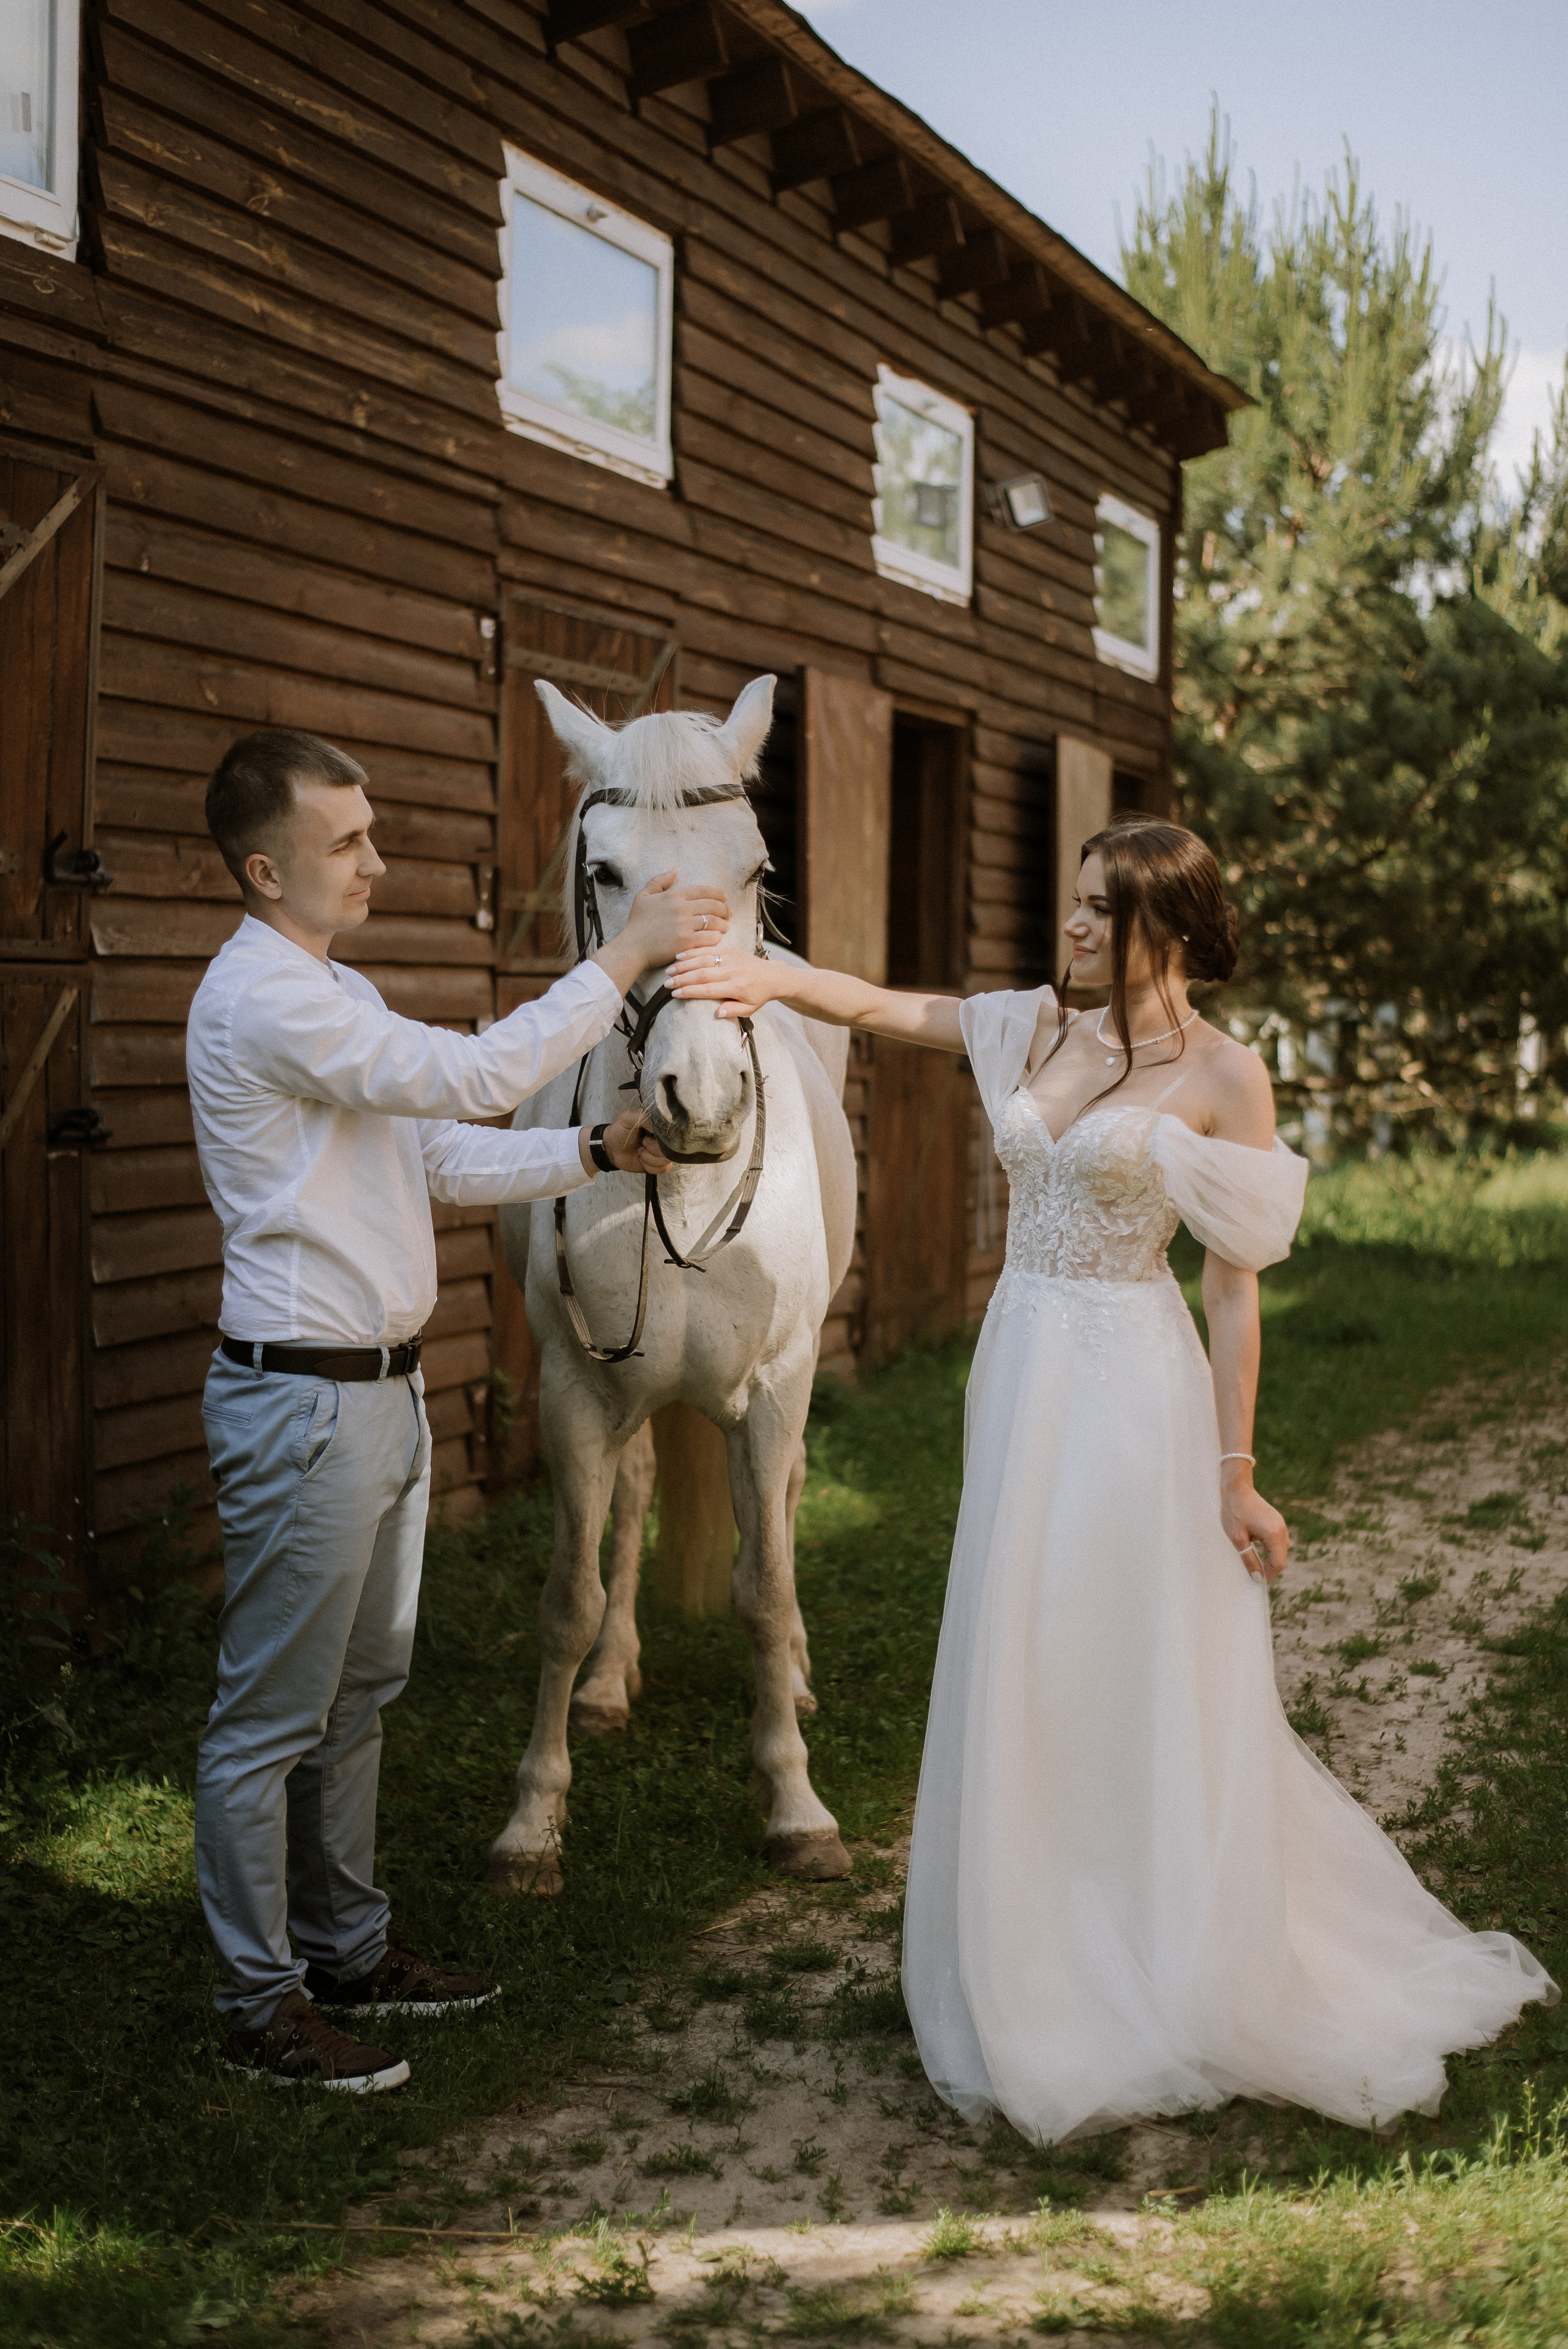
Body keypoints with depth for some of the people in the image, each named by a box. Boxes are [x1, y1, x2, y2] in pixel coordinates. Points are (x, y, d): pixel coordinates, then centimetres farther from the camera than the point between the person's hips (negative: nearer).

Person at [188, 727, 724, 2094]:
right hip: (305, 1403, -10)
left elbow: (439, 1155, 15)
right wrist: (626, 958, -17)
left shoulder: (339, 996, 15)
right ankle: (263, 2005, 13)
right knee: (272, 1718, 1)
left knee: (360, 1692, 20)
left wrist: (595, 1154, 4)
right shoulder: (262, 998, -18)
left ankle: (349, 1946, 34)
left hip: (381, 1389, 10)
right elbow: (474, 1077, -23)